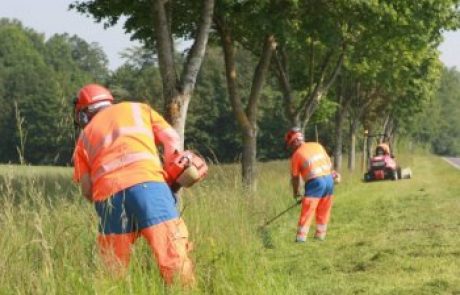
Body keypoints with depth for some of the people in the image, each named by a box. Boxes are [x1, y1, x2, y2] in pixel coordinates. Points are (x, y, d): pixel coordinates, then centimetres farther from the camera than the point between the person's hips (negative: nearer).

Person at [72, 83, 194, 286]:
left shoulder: (85, 136, 28)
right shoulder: (138, 109, 29)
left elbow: (87, 189, 14)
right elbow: (172, 139, 17)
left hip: (108, 194, 2)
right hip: (147, 184, -2)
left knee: (114, 272, 9)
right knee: (175, 259, -10)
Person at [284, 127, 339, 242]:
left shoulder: (296, 155, 1)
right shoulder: (317, 146, 14)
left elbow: (295, 177, 8)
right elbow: (329, 163, 18)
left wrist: (296, 192, 22)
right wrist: (333, 173, 35)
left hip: (315, 182, -5)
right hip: (329, 179, 5)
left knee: (307, 211, -2)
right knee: (323, 211, 15)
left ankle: (301, 238, -5)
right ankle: (320, 235, 21)